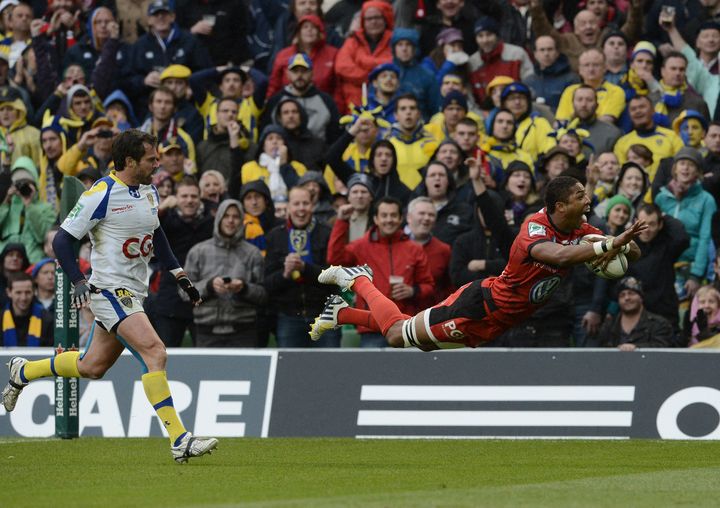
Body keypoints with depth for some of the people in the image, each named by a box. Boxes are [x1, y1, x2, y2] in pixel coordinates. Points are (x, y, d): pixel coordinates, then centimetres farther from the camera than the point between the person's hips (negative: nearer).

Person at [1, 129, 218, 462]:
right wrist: (79, 282, -25)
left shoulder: (149, 191, 8)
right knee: (154, 351, -23)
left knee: (92, 367, 16)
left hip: (133, 293, 9)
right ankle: (179, 441, -26)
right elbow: (62, 240, -13)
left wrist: (178, 273, 22)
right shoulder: (101, 195, -16)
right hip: (110, 290, -9)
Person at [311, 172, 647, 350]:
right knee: (397, 333, 4)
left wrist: (622, 247, -29)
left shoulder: (580, 230, -6)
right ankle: (356, 279, 29)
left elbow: (632, 252, -5)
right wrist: (609, 244, -57)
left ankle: (340, 314, 36)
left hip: (500, 323, 8)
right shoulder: (535, 228, -30)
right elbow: (559, 255, -52)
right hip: (483, 304, -8)